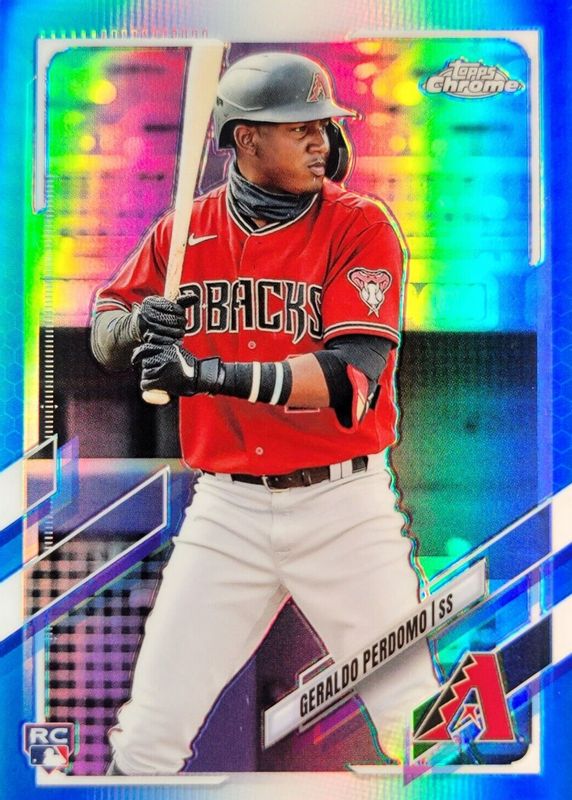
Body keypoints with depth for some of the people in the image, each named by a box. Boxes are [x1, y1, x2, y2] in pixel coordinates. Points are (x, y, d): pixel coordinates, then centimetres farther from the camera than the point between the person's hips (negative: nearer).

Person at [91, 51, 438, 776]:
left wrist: (217, 373, -31)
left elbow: (353, 372, -19)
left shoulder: (360, 225, -7)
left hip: (343, 504, -2)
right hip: (227, 507, 2)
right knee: (147, 736, 6)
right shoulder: (183, 232, 4)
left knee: (417, 726, 5)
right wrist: (139, 324, -14)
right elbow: (104, 337, 9)